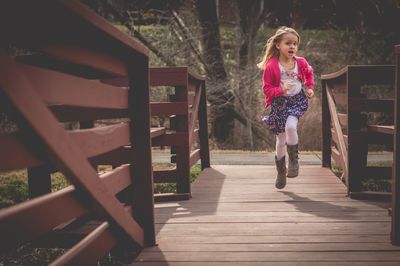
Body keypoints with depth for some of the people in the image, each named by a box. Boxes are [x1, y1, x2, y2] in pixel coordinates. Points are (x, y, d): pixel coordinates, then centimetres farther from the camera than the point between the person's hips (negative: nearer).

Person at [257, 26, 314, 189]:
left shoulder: (301, 62, -3)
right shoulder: (271, 66, -14)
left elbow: (309, 73, 19)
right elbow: (266, 88, -9)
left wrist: (310, 88, 6)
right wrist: (281, 90, -25)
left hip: (297, 101, 1)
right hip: (280, 104, -1)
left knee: (290, 127, -29)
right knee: (281, 140, 7)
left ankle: (294, 161, -6)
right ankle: (281, 174, 26)